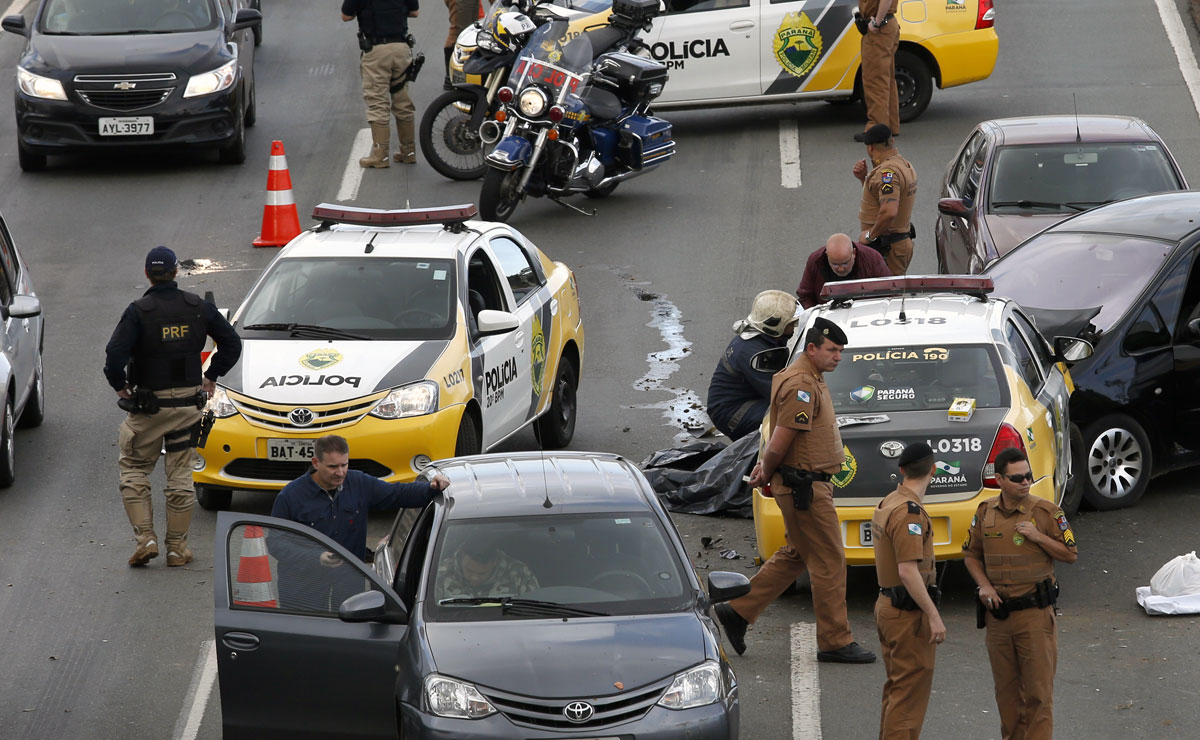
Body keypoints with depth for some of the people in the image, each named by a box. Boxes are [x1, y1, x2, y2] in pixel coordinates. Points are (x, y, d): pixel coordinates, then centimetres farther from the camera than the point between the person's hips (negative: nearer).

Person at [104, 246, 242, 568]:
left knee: (134, 469, 12)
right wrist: (211, 376, 15)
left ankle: (145, 537, -1)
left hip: (147, 405, -3)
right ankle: (177, 547, 11)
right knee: (180, 476, 9)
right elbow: (232, 344, 5)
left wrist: (120, 386, -4)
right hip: (188, 404, 3)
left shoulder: (138, 311, -13)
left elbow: (115, 355, -21)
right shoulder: (198, 307, -2)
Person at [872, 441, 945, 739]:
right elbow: (908, 571, -25)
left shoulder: (886, 504, 11)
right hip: (909, 613, -10)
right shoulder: (909, 512, -20)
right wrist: (933, 616, -23)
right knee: (910, 692, -6)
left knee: (896, 688, 18)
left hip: (887, 604, 10)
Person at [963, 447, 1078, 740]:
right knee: (1006, 689, 13)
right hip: (998, 614, 4)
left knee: (1038, 690, -5)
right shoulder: (985, 512, 4)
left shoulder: (1046, 512, -5)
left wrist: (1037, 537, -16)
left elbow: (1070, 554, -1)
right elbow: (971, 554, 15)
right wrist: (984, 585, -2)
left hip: (1035, 613, -4)